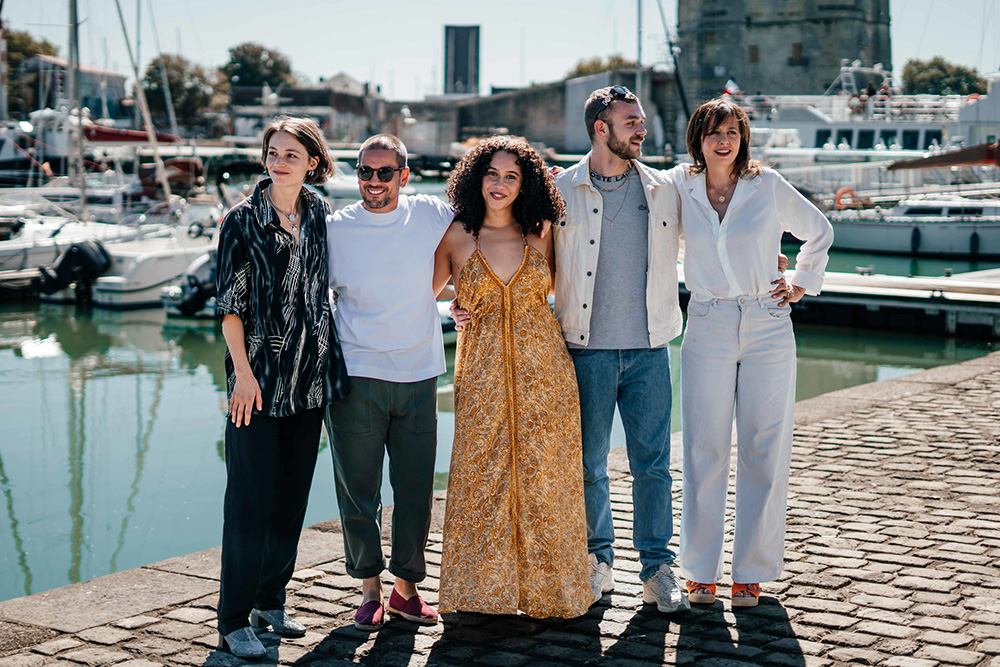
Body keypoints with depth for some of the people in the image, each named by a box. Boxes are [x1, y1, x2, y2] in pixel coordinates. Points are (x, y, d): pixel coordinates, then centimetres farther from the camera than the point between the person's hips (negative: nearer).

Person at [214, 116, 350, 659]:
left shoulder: (320, 216, 8)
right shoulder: (242, 220, -5)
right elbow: (230, 304, -7)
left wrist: (330, 359, 15)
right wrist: (243, 372, -14)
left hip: (310, 375, 5)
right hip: (258, 376, -5)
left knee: (293, 494, 11)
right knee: (251, 498, -5)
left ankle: (270, 599, 25)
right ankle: (234, 621, 3)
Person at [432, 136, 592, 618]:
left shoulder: (539, 236, 5)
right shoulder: (456, 237, 1)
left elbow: (559, 288, 21)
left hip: (543, 368, 1)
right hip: (483, 375, -1)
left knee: (543, 475, 5)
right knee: (482, 477, 1)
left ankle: (545, 586, 18)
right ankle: (484, 589, 15)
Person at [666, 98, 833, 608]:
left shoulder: (768, 185, 2)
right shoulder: (680, 186, 3)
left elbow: (819, 231, 16)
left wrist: (802, 284, 11)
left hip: (768, 326, 0)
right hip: (707, 327, 0)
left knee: (765, 450, 2)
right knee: (705, 449, 0)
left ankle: (751, 571, 12)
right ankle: (701, 570, 11)